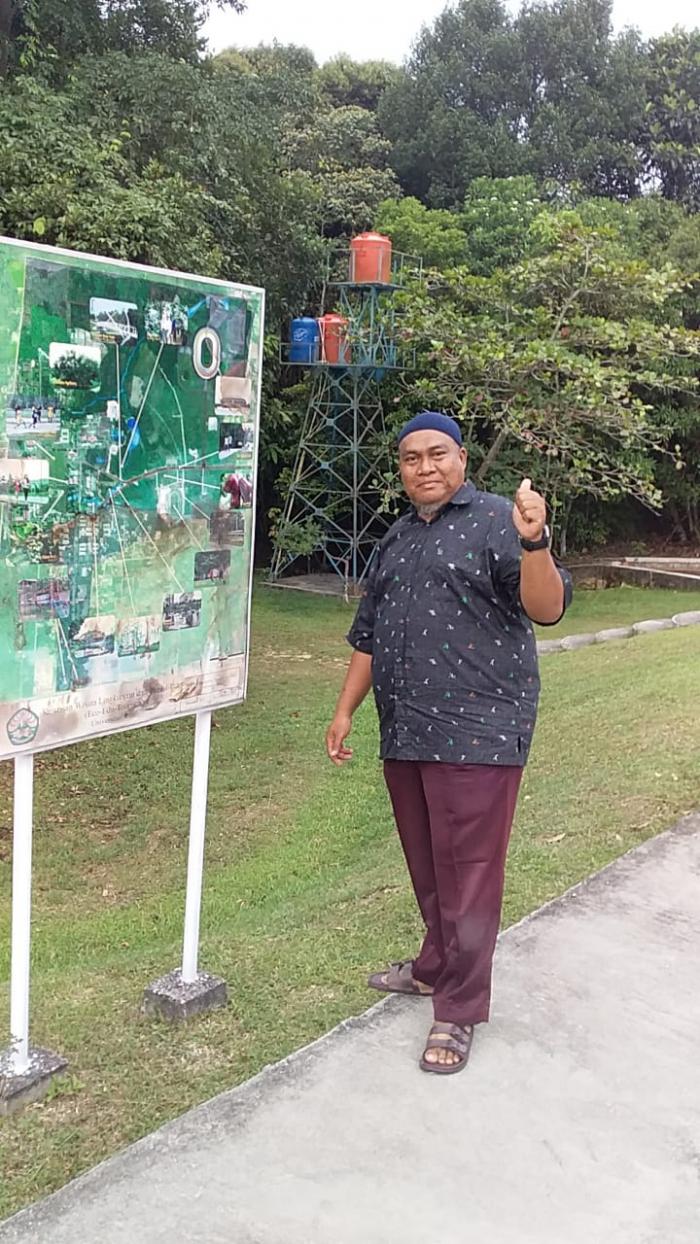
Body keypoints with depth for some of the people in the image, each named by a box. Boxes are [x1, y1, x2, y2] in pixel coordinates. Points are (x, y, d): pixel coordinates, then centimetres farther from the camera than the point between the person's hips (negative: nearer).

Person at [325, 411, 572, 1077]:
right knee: (427, 866, 18)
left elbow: (547, 609, -17)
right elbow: (368, 635, 22)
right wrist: (345, 710, 18)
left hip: (477, 732, -7)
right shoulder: (396, 540, 18)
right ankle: (436, 966, 37)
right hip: (405, 734, 7)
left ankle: (459, 1011, 10)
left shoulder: (495, 520, -4)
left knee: (467, 872, -2)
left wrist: (534, 543, -34)